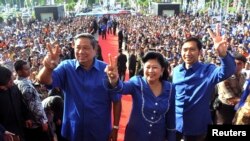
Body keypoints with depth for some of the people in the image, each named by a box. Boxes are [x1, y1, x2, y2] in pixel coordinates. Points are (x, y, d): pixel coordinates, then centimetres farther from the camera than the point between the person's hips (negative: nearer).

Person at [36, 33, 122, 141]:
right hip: (72, 131, 1)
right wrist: (48, 68, -43)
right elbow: (43, 80, -21)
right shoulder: (67, 67, -8)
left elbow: (116, 101, -5)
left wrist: (115, 127, -3)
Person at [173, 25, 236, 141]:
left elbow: (228, 71, -33)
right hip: (175, 123, 3)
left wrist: (223, 54, -54)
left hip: (197, 127, -3)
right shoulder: (176, 70, 1)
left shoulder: (208, 70, -12)